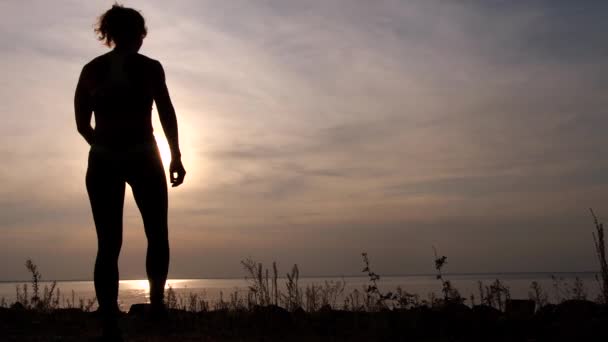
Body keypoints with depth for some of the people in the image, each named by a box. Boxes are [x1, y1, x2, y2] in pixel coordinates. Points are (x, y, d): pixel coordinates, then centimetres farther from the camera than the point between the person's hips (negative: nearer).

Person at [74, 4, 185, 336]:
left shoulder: (91, 69, 8)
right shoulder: (148, 66, -1)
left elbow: (82, 123, 8)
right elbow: (167, 113, -4)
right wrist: (176, 156, 1)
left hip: (103, 161, 3)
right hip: (143, 158, -3)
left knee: (108, 244, 3)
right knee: (157, 235, 11)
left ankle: (109, 315, -3)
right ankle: (156, 303, 0)